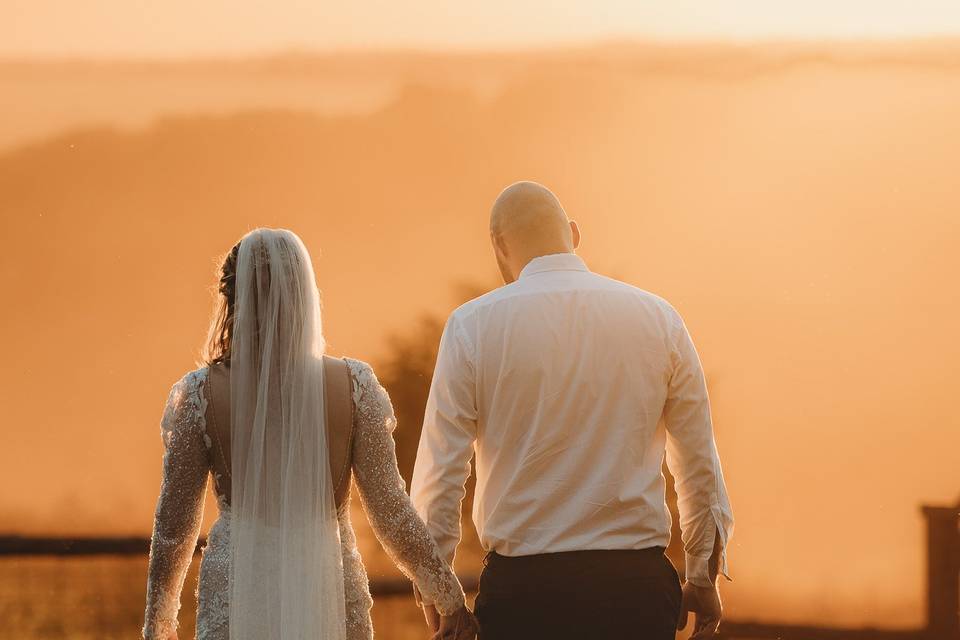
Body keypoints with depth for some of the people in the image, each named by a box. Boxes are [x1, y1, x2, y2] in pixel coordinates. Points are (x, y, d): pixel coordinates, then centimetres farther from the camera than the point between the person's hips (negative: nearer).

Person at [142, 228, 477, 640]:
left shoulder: (198, 396, -6)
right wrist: (450, 601, 9)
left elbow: (174, 527, 1)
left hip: (235, 594, -1)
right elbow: (391, 513, -2)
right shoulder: (354, 386, -6)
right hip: (329, 597, 1)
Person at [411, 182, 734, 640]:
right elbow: (699, 462, 9)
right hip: (636, 584, 2)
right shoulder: (658, 319, 5)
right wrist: (703, 576, 20)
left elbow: (440, 468, 0)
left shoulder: (473, 325, -1)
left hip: (522, 585, -2)